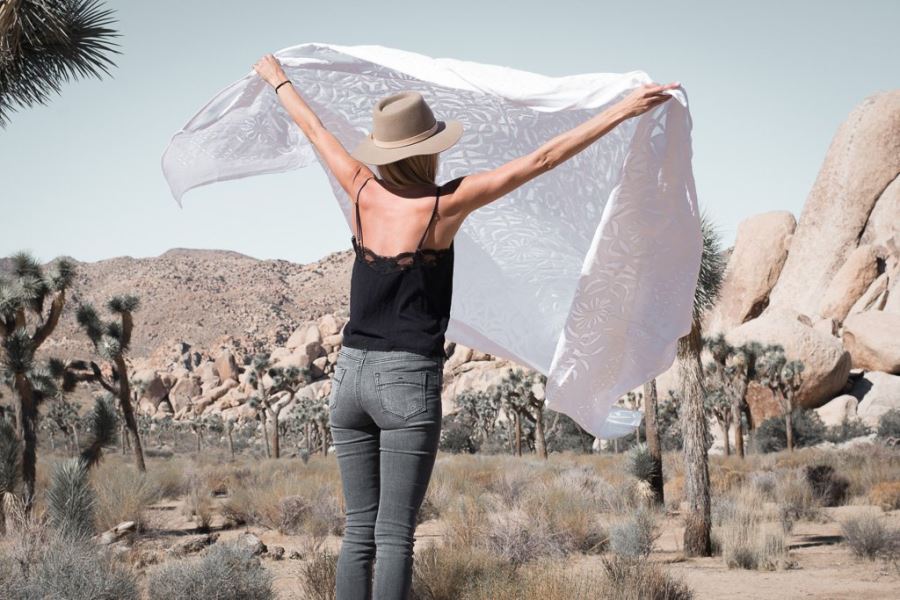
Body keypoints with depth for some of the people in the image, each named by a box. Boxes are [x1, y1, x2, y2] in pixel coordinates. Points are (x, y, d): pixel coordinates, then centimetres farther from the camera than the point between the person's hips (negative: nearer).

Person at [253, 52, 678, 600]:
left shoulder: (364, 192, 1)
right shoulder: (444, 205, -9)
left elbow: (315, 129, 18)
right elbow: (540, 160, -11)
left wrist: (279, 80, 36)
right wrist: (623, 109, -9)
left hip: (351, 374, 5)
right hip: (410, 380, -5)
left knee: (359, 531, 9)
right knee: (395, 536, -3)